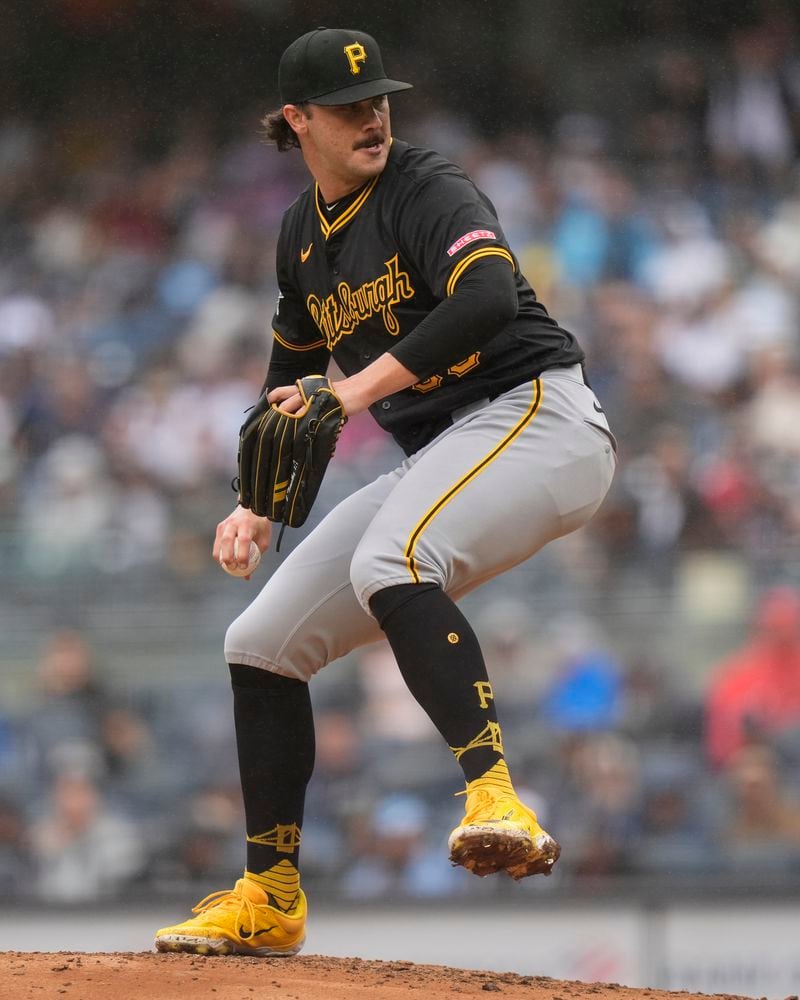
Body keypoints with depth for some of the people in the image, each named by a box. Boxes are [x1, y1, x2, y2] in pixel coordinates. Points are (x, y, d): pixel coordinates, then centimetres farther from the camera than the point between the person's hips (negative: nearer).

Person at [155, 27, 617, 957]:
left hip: (540, 416, -8)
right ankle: (269, 899, 16)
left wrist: (360, 389, -31)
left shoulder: (427, 191, -10)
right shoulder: (302, 233, 13)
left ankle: (494, 799, -48)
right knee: (261, 641, 6)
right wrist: (261, 503, 18)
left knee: (388, 563, -37)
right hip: (442, 456, 8)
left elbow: (490, 297, -29)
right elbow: (292, 370, 28)